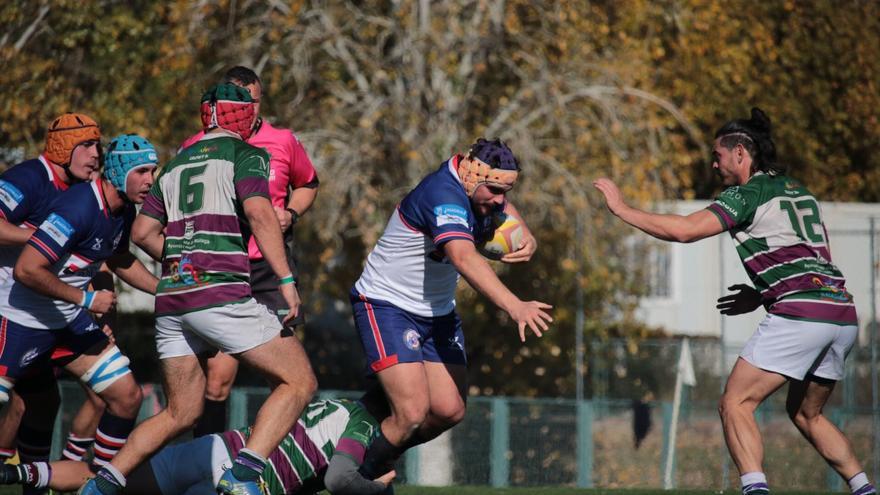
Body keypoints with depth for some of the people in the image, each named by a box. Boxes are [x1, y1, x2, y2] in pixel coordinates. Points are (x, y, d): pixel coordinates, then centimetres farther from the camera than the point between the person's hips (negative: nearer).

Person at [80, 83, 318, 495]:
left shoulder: (177, 164, 21)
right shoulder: (245, 154, 2)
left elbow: (143, 232, 17)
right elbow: (259, 213, -14)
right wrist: (286, 280, -14)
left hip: (171, 299, 7)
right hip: (221, 295, -7)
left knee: (180, 413, 17)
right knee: (298, 382, -1)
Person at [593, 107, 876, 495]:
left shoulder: (749, 192, -1)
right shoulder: (798, 192, 23)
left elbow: (684, 230, -11)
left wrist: (622, 209, -2)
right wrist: (762, 296, 26)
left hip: (799, 316, -8)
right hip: (844, 315, 8)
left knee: (735, 404, -6)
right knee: (806, 413, 25)